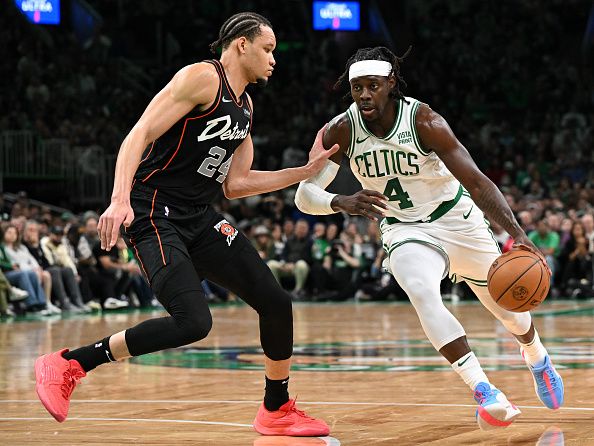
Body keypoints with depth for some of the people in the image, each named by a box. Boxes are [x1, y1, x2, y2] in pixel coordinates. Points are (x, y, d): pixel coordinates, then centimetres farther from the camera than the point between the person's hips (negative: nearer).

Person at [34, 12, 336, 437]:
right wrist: (120, 200, -31)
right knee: (193, 322, -24)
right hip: (155, 214, -9)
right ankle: (67, 365, -12)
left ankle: (277, 411, 21)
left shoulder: (245, 106, 17)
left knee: (276, 302, 3)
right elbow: (139, 135, -18)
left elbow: (235, 184, 19)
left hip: (200, 217, 9)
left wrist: (306, 171, 14)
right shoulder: (201, 77, -10)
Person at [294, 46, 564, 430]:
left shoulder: (424, 121, -26)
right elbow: (305, 194, -21)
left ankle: (538, 359, 48)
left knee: (507, 307, 11)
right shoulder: (341, 131, -18)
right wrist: (342, 203, -44)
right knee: (422, 293, -31)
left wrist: (518, 234, -42)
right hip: (405, 230, 1)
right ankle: (485, 392, -28)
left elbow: (477, 182, -29)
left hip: (458, 221, -1)